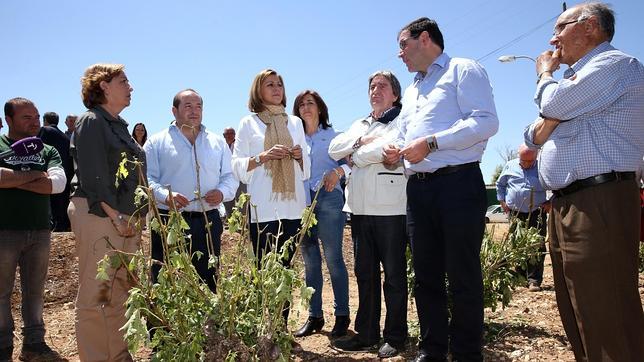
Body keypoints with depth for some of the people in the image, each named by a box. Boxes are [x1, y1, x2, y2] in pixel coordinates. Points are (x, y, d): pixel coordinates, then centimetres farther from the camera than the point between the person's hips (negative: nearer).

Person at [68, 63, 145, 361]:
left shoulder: (119, 125, 20)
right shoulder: (91, 122, -5)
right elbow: (94, 175, -14)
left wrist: (136, 217, 15)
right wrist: (115, 216, -17)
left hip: (126, 218, 9)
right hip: (98, 214, -9)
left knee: (122, 292, 11)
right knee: (95, 294, -3)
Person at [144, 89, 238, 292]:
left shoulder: (218, 143, 16)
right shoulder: (157, 142, 6)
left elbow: (230, 177, 15)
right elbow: (148, 179, -2)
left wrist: (222, 192, -7)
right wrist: (165, 196, -20)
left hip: (208, 223, 3)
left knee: (207, 286, 8)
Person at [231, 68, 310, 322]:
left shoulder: (295, 122, 18)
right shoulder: (249, 123, 9)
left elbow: (306, 168, 21)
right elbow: (238, 166, 2)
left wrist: (299, 156, 0)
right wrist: (262, 157, -13)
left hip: (292, 206, 4)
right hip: (263, 208, -3)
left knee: (285, 270, 6)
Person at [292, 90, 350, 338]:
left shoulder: (333, 135, 9)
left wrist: (338, 171, -18)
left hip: (328, 199, -4)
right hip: (301, 201, 4)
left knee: (333, 258, -6)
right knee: (310, 261, 6)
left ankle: (342, 315, 4)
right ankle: (314, 316, 14)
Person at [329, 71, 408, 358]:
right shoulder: (359, 125, 22)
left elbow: (387, 149, -19)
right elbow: (334, 149, 9)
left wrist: (356, 155, -3)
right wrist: (361, 141, -6)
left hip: (390, 208, -6)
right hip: (360, 208, 6)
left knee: (394, 274, 3)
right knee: (365, 272, 10)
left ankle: (395, 337, 14)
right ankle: (367, 333, 20)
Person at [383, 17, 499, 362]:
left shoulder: (463, 70, 0)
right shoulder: (411, 91, 24)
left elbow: (486, 121, -14)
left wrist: (430, 143, -17)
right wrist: (397, 153, 7)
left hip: (458, 184, -7)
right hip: (418, 189, 8)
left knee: (463, 276, -1)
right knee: (426, 276, 11)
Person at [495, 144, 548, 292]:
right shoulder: (510, 166, 5)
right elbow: (500, 184, 18)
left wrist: (550, 202, -3)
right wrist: (502, 201, 9)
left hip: (536, 214, -2)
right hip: (515, 214, 2)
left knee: (537, 247, -8)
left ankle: (534, 280, -3)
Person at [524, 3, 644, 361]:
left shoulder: (615, 64, -6)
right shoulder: (579, 79, 24)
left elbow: (553, 105, -16)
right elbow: (537, 135, 16)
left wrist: (545, 73, 6)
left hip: (599, 205, -10)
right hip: (566, 206, 10)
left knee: (608, 323, -7)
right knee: (579, 318, 16)